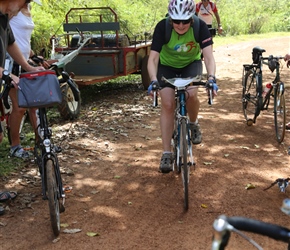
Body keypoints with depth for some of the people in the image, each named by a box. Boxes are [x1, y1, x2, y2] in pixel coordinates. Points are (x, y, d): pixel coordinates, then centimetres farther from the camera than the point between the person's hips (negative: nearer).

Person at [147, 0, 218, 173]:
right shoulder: (162, 27, -30)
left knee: (191, 94, -28)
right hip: (167, 65, 0)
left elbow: (209, 56, -35)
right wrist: (154, 80, -51)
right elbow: (153, 58, -34)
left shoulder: (200, 27, -28)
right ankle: (167, 153, -7)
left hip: (191, 63, 0)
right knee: (168, 104, -15)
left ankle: (193, 124, 6)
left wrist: (211, 78, -52)